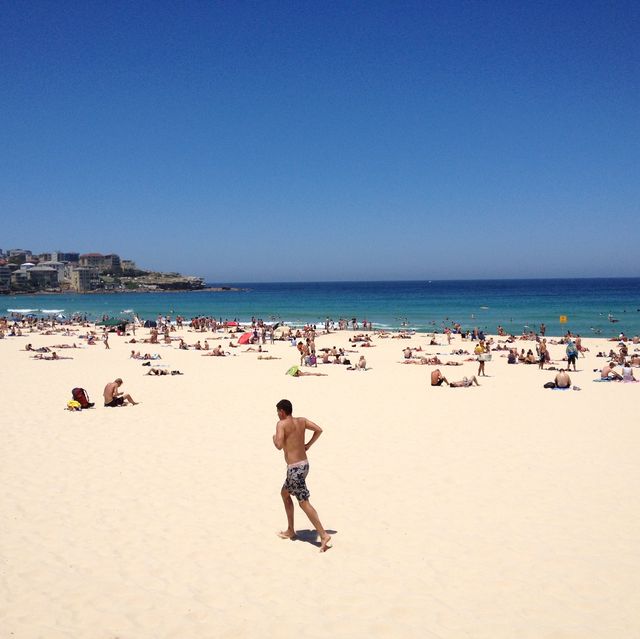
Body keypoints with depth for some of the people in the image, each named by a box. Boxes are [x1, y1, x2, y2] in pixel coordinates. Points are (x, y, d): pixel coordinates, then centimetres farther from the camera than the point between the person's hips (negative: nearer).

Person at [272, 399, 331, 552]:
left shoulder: (281, 424, -14)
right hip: (304, 464, 9)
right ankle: (290, 531, 31)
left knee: (304, 503, -5)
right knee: (284, 493, 25)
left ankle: (324, 535, -10)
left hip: (294, 468, -8)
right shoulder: (302, 420, 6)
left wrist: (274, 439, -2)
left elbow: (279, 446, -23)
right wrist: (308, 445, 13)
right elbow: (319, 430, 5)